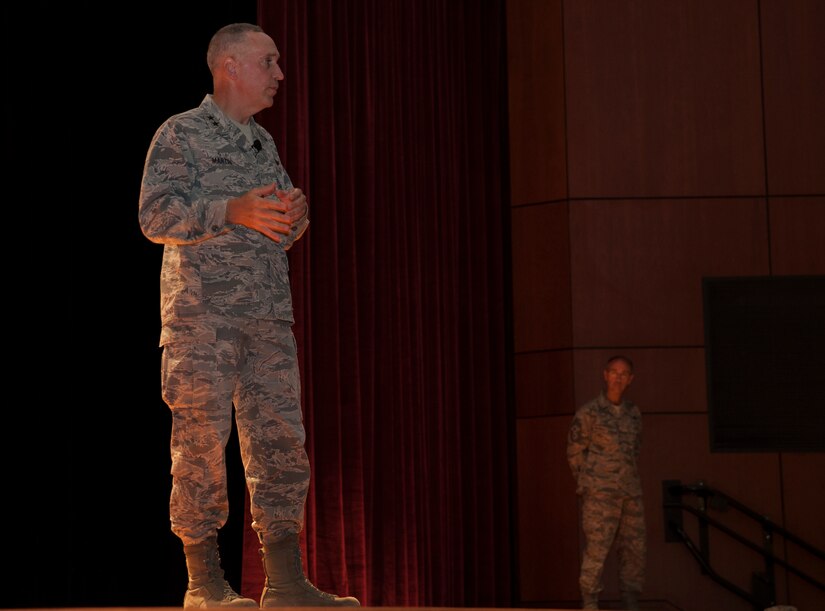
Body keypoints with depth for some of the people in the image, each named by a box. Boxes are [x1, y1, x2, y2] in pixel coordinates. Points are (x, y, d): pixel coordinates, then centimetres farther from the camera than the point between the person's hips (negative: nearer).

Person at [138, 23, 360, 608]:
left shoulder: (263, 143, 22)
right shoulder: (181, 133, 2)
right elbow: (156, 215, -9)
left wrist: (295, 214, 1)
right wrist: (230, 211, -20)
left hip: (269, 315, 6)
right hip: (202, 311, -6)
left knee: (280, 439, 0)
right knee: (202, 440, -6)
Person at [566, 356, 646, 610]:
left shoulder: (633, 413, 10)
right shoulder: (588, 413, -5)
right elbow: (575, 452, 1)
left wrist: (628, 479, 15)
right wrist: (588, 485, 5)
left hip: (631, 493, 5)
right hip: (600, 495, -5)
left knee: (635, 550, 7)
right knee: (596, 551, -9)